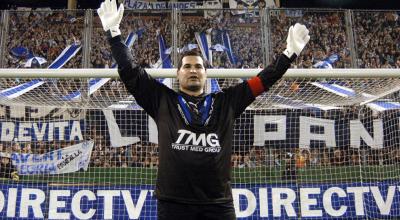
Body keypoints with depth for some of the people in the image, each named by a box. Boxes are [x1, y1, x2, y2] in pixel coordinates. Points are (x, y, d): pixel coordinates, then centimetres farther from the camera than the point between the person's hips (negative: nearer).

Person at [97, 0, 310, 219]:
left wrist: (291, 51, 13)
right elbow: (129, 71, 6)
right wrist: (113, 31, 2)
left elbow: (263, 80, 14)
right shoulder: (162, 100, 8)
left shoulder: (226, 102, 12)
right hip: (173, 202, -1)